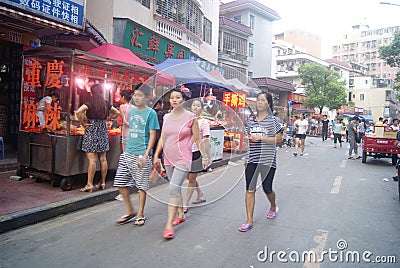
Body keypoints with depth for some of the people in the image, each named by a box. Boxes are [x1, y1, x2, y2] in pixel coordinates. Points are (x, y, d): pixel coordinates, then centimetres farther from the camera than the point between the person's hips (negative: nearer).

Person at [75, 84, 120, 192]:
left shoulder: (90, 102, -8)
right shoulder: (106, 104, 6)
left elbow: (78, 112, -23)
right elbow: (117, 113, 18)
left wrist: (83, 124, -11)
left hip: (92, 131, -5)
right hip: (103, 131, 5)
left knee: (92, 159, -4)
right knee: (103, 159, 9)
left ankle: (89, 184, 0)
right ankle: (103, 182, 18)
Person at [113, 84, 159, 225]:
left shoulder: (150, 113, -6)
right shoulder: (131, 110, 11)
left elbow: (152, 135, -9)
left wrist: (146, 155, -16)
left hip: (142, 154, -6)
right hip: (128, 153, 6)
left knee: (142, 185, 3)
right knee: (120, 183, 6)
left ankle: (140, 214, 20)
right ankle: (130, 211, 24)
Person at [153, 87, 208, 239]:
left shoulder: (190, 117, -5)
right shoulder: (166, 117, 8)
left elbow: (197, 139, 0)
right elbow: (162, 138, 13)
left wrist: (204, 157, 1)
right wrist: (156, 155, 9)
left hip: (183, 159, -5)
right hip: (168, 158, 5)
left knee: (174, 189, -12)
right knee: (176, 188, 15)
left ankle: (169, 224, -7)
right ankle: (180, 215, 32)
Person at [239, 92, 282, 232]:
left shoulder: (273, 120, -3)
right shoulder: (251, 120, 10)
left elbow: (279, 139, -9)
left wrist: (261, 138, -18)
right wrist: (249, 138, 0)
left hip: (267, 160, -3)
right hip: (252, 159, 4)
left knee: (267, 188, 10)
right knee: (249, 189, -1)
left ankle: (273, 207, 43)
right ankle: (249, 221, 6)